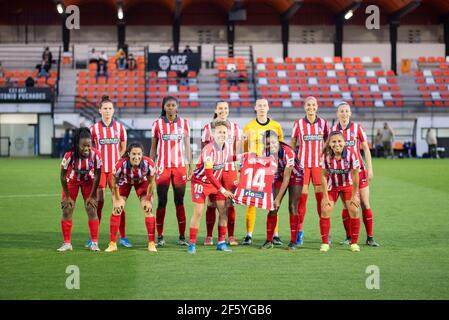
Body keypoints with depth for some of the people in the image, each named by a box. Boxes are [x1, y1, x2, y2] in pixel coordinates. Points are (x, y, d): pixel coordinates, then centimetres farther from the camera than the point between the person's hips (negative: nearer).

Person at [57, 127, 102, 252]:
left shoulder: (95, 154, -29)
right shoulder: (69, 155, -32)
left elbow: (97, 176, -15)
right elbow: (63, 176, -18)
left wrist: (91, 196, -11)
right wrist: (67, 196, -12)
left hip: (88, 181, 0)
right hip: (72, 181, 0)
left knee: (92, 210, -6)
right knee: (67, 211, -4)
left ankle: (94, 243, 1)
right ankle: (67, 243, 7)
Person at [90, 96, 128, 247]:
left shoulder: (120, 127, 6)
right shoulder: (94, 128, 2)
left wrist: (117, 160, 3)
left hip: (115, 170, 1)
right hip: (99, 169, -1)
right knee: (98, 203, -1)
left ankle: (122, 237, 6)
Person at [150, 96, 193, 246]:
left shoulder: (184, 123, 7)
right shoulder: (157, 124, 4)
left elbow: (187, 147, 9)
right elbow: (153, 148, 7)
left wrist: (190, 166, 4)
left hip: (180, 166, 1)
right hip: (162, 167, -1)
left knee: (179, 201, 2)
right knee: (161, 202, -1)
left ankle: (182, 236, 4)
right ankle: (160, 236, 5)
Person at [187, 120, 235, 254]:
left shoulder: (227, 146, -6)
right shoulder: (208, 150, -28)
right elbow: (208, 174, -29)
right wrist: (222, 190, -28)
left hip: (216, 182, 7)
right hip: (200, 182, -7)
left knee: (223, 210, 1)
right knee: (198, 213, -10)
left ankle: (221, 242, 9)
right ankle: (192, 244, -2)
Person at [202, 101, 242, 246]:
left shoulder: (234, 127, 9)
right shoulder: (208, 127, 4)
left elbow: (237, 150, 10)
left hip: (230, 169, 1)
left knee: (229, 204, 2)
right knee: (211, 204, 0)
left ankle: (231, 236, 8)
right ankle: (209, 236, 7)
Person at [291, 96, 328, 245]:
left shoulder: (323, 123, 7)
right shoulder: (298, 124, 2)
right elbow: (292, 144, 7)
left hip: (319, 164, 1)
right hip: (302, 164, -1)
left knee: (321, 196, -1)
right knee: (302, 197, -4)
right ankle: (300, 231, 3)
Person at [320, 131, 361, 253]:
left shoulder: (351, 154, -24)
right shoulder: (326, 155, -20)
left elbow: (355, 175, -17)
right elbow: (324, 176, -13)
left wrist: (354, 195, -12)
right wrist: (325, 196, -14)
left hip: (348, 185, -1)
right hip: (332, 186, 1)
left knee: (354, 210, -13)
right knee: (325, 210, -12)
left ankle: (354, 243, 2)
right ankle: (325, 243, 1)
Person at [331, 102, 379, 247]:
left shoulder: (357, 128, -1)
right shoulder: (333, 130, 4)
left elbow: (366, 149, 2)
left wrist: (370, 169, -3)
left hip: (359, 170, -1)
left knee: (365, 204, -2)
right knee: (345, 205, 0)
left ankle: (370, 237, 3)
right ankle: (348, 237, 9)